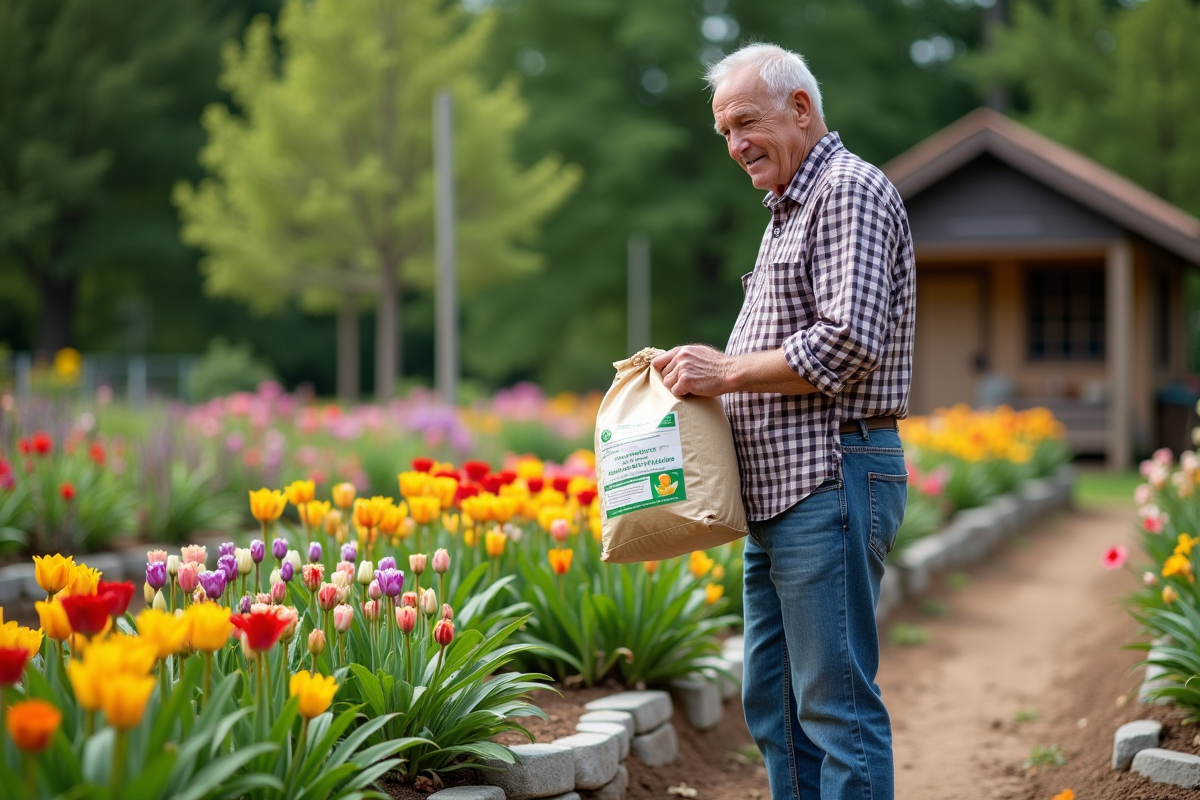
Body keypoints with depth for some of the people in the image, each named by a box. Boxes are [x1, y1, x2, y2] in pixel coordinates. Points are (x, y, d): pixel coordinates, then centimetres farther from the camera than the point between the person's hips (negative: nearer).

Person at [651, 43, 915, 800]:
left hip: (832, 481, -10)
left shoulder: (850, 192, -9)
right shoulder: (788, 211, 23)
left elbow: (850, 341, -21)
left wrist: (728, 372, -14)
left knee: (837, 703, -7)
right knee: (773, 702, 12)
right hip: (780, 490, 11)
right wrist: (704, 370, 12)